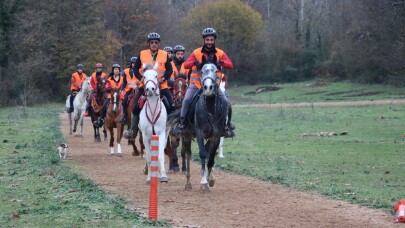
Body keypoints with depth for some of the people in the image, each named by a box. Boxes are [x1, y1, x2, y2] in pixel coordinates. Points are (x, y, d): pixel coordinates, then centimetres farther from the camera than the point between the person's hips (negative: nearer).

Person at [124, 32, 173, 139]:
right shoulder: (142, 54, 1)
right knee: (136, 107, -4)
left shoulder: (164, 55, 1)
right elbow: (136, 69, 6)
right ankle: (133, 130, 9)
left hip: (161, 86, 0)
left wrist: (163, 78, -14)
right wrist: (141, 78, -11)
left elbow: (170, 69, 3)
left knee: (171, 106, -12)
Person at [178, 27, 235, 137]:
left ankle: (227, 124, 5)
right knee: (187, 99, -22)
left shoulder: (220, 53, 0)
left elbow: (230, 65, -11)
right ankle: (182, 122, -8)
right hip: (197, 83, -1)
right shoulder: (196, 53, -3)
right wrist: (195, 62, -33)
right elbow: (185, 65, -13)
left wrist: (221, 62, -30)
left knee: (225, 101, -12)